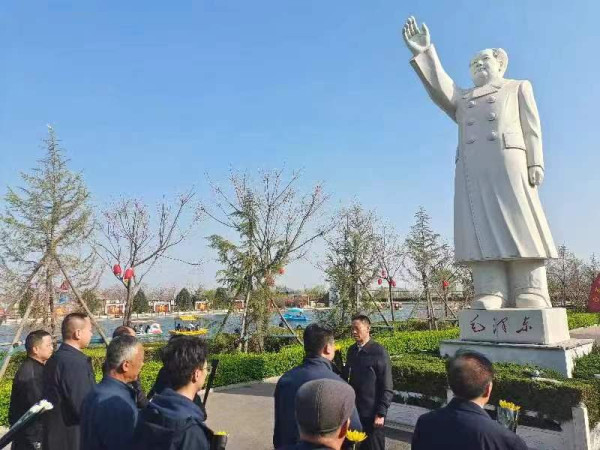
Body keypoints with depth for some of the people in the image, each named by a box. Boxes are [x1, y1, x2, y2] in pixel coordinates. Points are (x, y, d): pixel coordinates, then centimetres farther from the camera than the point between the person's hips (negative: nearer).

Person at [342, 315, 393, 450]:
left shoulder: (379, 353, -13)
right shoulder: (351, 350, 5)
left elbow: (387, 388, -12)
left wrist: (381, 413, -14)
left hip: (372, 414, -5)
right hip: (353, 411, 6)